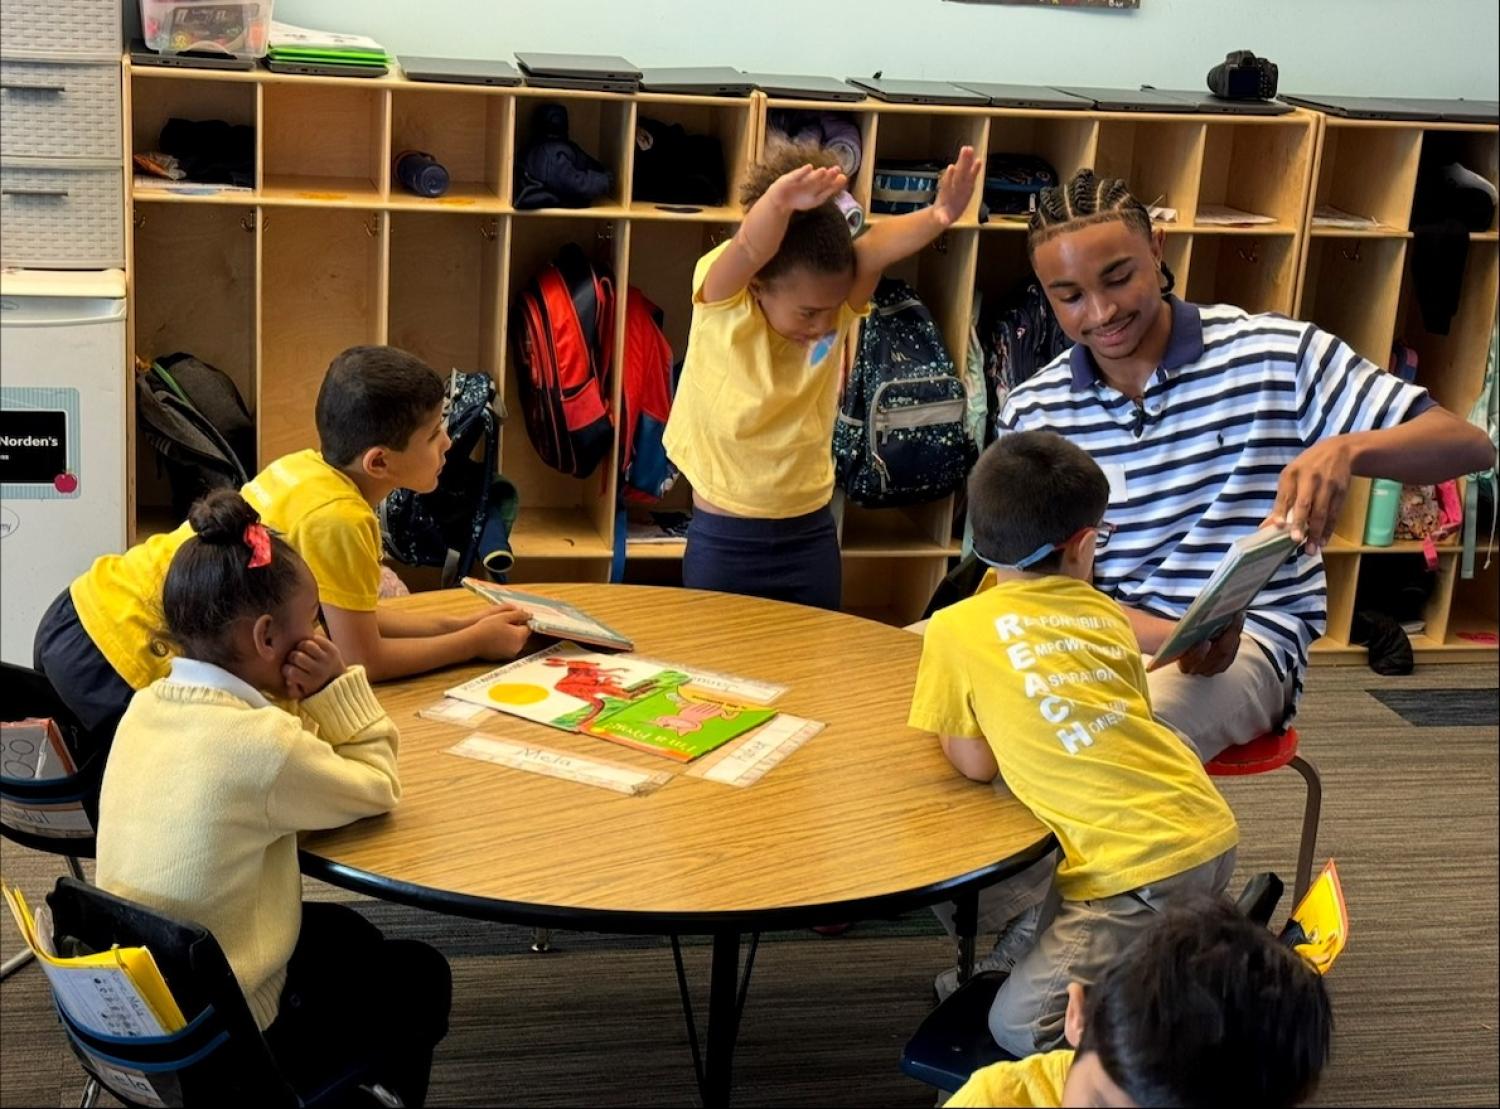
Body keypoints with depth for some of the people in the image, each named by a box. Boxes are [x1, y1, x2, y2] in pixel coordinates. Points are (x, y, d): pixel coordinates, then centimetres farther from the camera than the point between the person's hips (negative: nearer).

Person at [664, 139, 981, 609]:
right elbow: (749, 251, -37)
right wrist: (778, 203, -58)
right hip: (724, 542, -3)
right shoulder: (724, 303, -16)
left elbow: (874, 250, -28)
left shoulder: (833, 304, -10)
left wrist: (937, 217, -48)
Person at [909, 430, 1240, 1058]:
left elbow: (976, 765, 3)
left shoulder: (956, 628, -2)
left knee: (1019, 1028, 4)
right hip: (1213, 833, 7)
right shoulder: (1107, 612, 12)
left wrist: (952, 719, 22)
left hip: (1141, 864, -7)